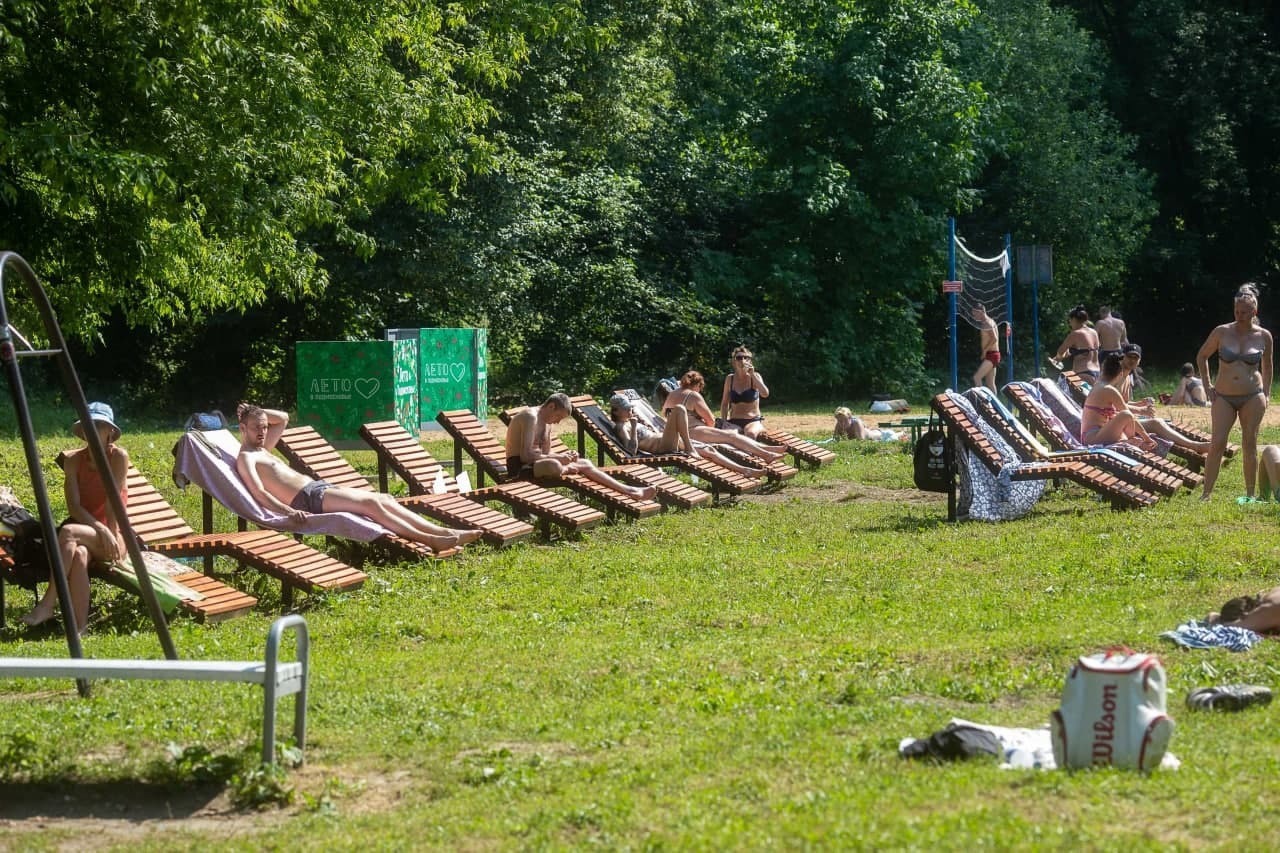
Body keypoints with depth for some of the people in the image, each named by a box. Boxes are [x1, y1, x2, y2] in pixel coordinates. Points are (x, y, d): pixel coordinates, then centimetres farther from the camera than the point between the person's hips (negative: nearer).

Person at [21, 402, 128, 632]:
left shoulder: (118, 456, -6)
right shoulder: (74, 460, 4)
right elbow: (74, 506, -4)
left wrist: (110, 535, -17)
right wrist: (100, 529, -19)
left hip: (112, 536, -3)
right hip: (84, 532, 3)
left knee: (68, 532, -34)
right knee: (78, 555, -35)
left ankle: (47, 604, -34)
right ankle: (78, 631, -42)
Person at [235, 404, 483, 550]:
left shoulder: (263, 450, 27)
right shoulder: (245, 458, -2)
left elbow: (283, 418, 41)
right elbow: (258, 492, -18)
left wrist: (255, 412, 27)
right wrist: (288, 511, -32)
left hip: (318, 488, 10)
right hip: (307, 500, -10)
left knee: (385, 500, -2)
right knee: (370, 503, -24)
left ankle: (444, 533, -11)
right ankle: (427, 539, -28)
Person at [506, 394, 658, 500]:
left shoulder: (547, 422, 15)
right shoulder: (531, 417, -18)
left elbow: (545, 454, 14)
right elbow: (525, 455, -25)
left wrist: (563, 456, -6)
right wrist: (558, 458, -22)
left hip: (534, 463, 10)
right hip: (519, 467, -10)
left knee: (585, 463, 1)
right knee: (553, 466, -41)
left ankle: (629, 491, -2)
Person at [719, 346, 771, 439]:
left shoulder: (755, 377, 0)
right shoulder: (730, 379, 6)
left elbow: (765, 394, -18)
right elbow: (724, 404, 12)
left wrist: (752, 375, -20)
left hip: (754, 421, -2)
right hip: (734, 422, 2)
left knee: (751, 433, -36)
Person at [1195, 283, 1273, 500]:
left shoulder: (1263, 336, 1)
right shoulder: (1222, 332, -3)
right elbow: (1201, 356, 10)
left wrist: (1266, 394, 11)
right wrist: (1207, 386, 4)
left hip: (1252, 398, 1)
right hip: (1223, 397, -1)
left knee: (1249, 445, 4)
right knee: (1217, 444, -9)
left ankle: (1250, 495, 12)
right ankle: (1206, 494, -7)